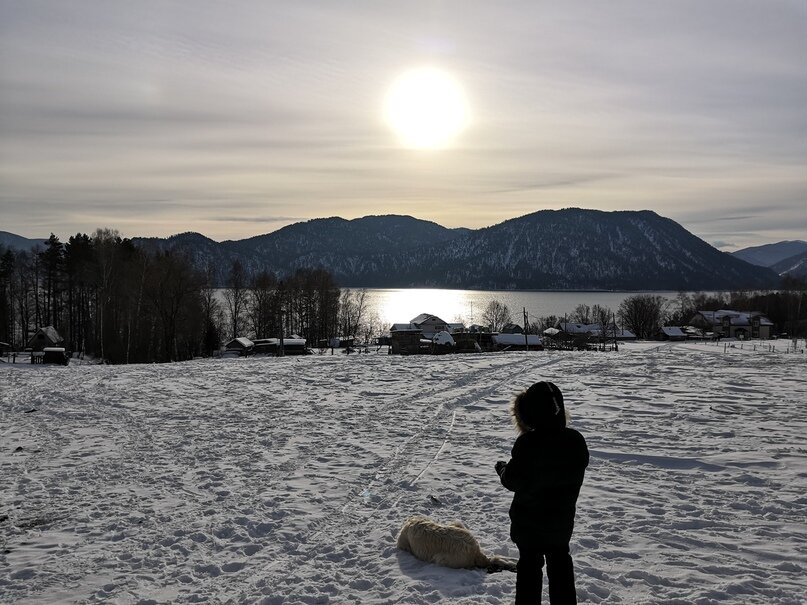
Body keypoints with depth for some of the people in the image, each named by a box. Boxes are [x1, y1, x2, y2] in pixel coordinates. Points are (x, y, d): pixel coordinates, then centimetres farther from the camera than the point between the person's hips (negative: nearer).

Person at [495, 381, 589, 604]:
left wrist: (502, 468, -1)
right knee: (560, 562, 21)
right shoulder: (576, 440, -8)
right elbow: (575, 476, 3)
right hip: (562, 518, 5)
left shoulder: (527, 442, -26)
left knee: (529, 564, 12)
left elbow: (514, 481, -20)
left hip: (529, 520, -4)